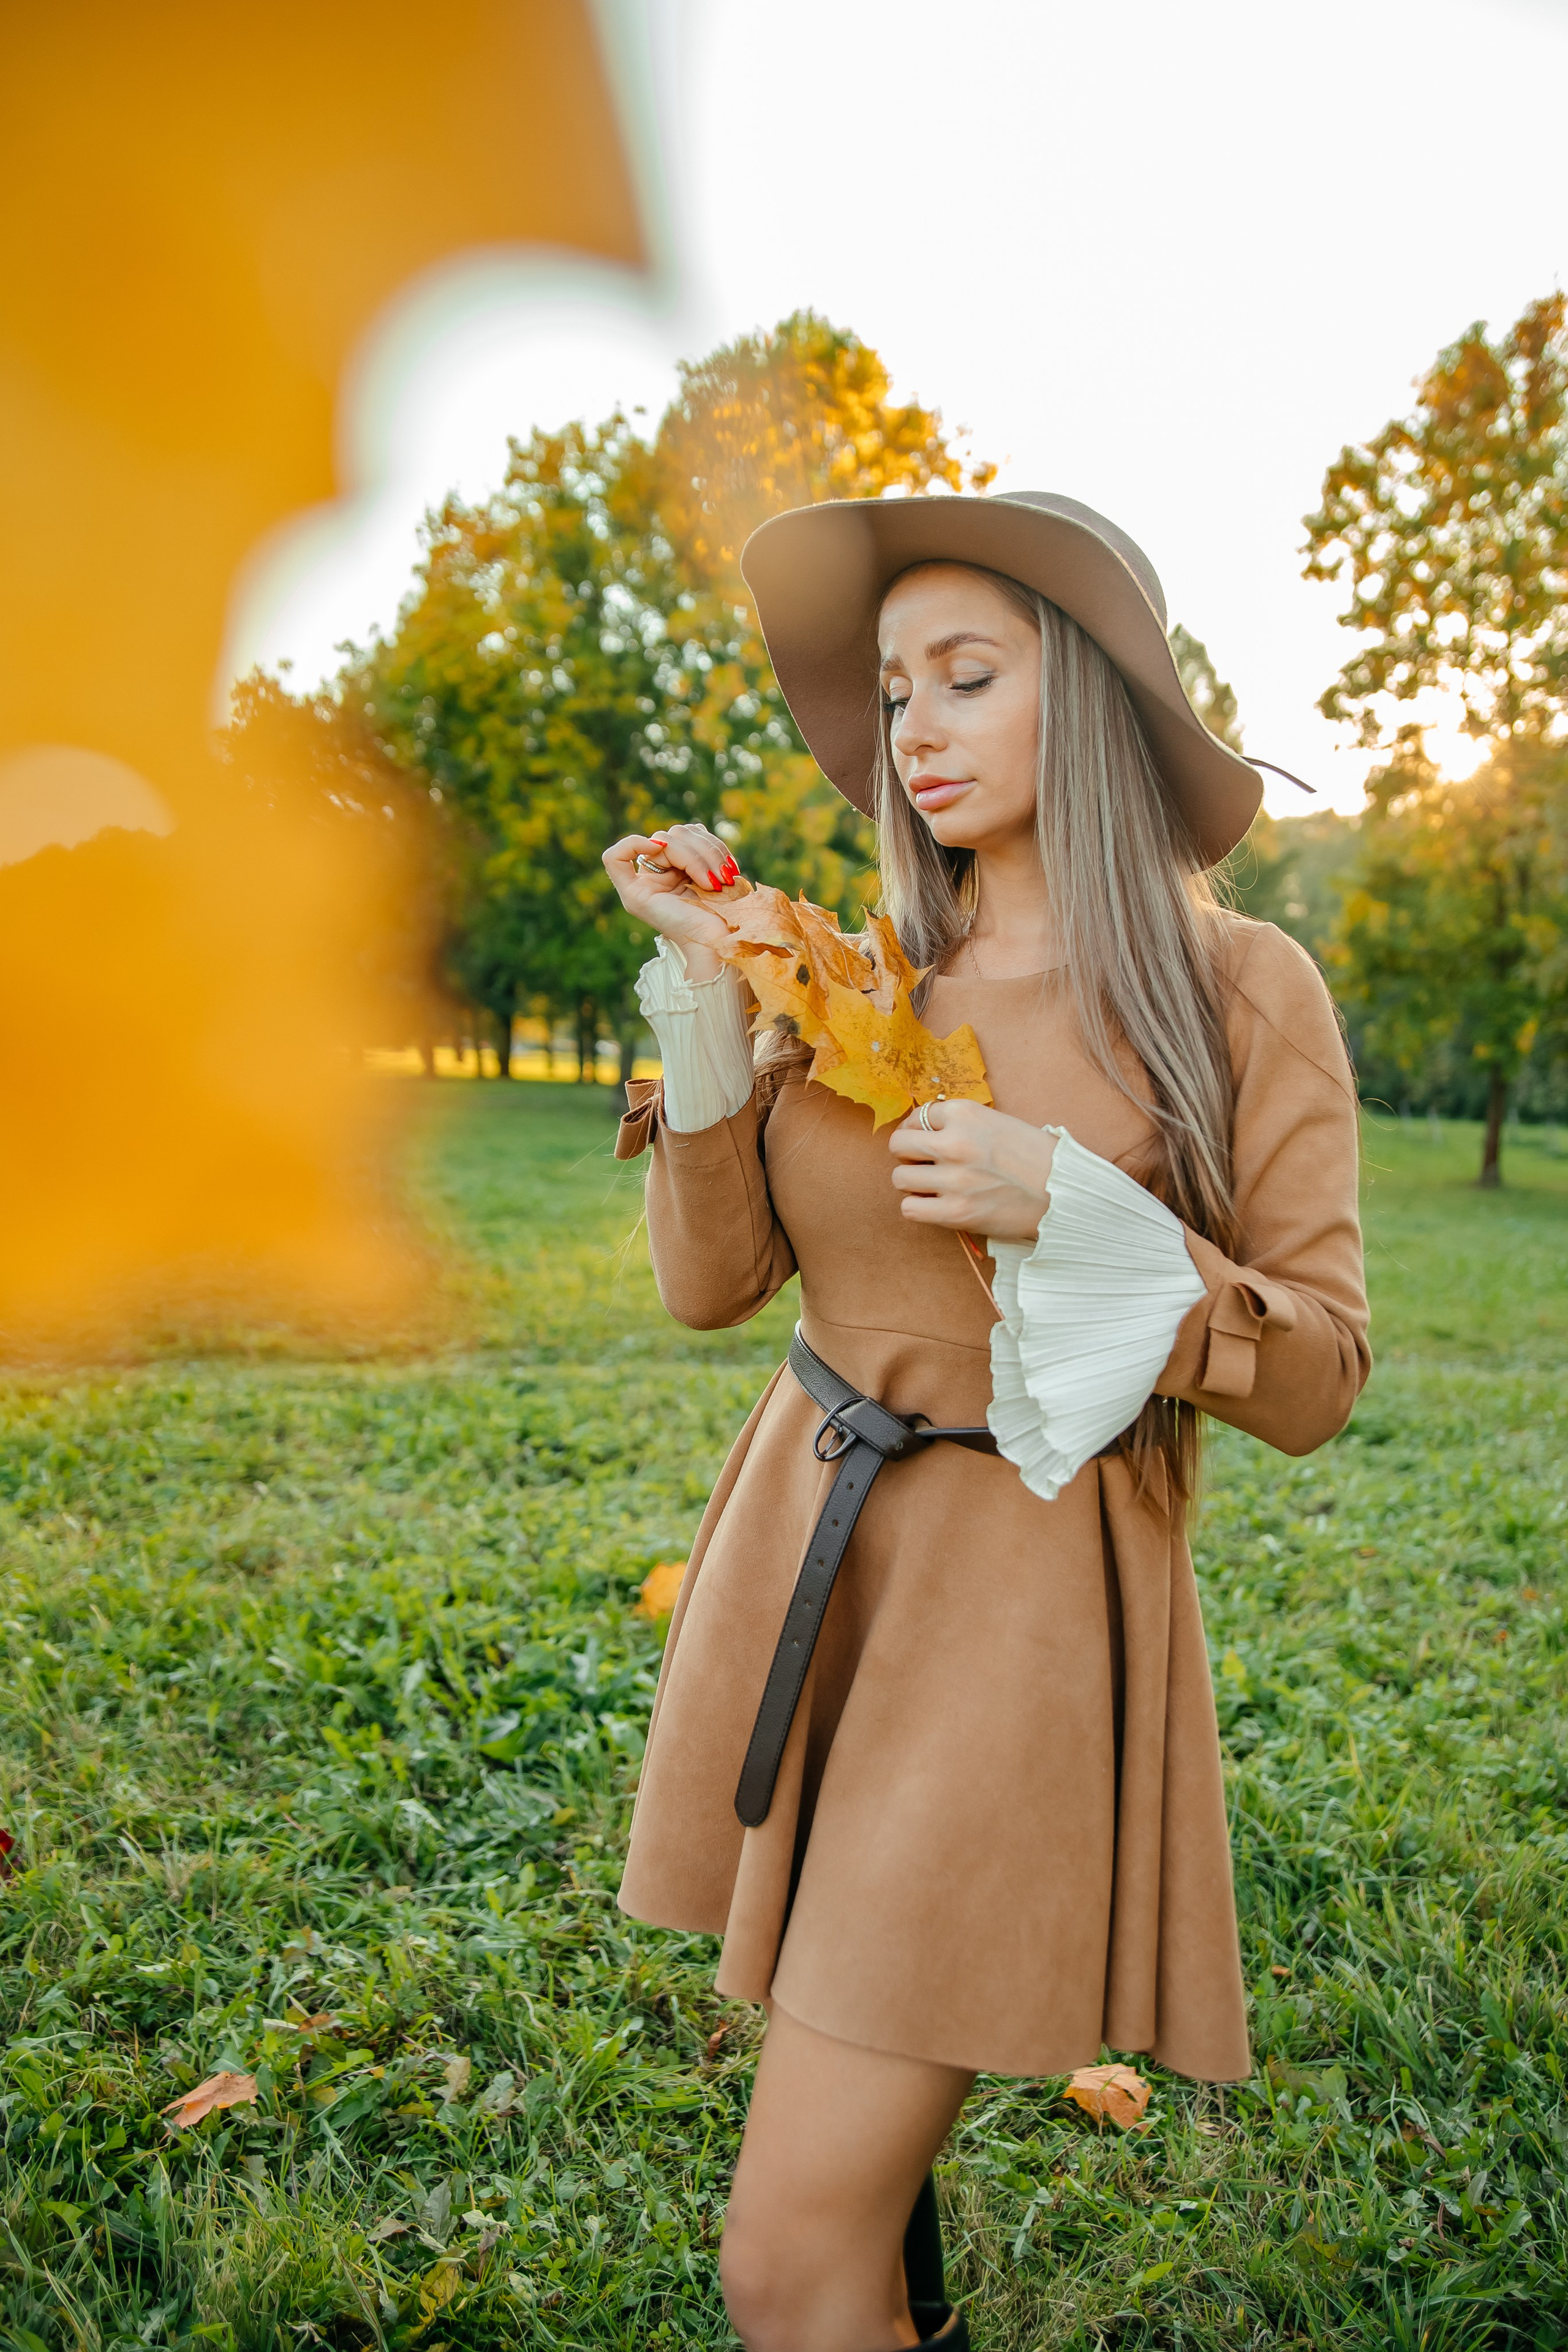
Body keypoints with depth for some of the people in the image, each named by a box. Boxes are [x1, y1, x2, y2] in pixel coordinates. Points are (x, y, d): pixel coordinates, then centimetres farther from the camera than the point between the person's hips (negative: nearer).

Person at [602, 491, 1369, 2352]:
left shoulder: (1240, 989, -6)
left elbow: (1313, 1377, -6)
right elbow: (711, 1280, 1)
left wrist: (1074, 1213, -20)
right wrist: (705, 989, -8)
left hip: (1028, 1601, -5)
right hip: (801, 1561, 5)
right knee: (852, 2157, 23)